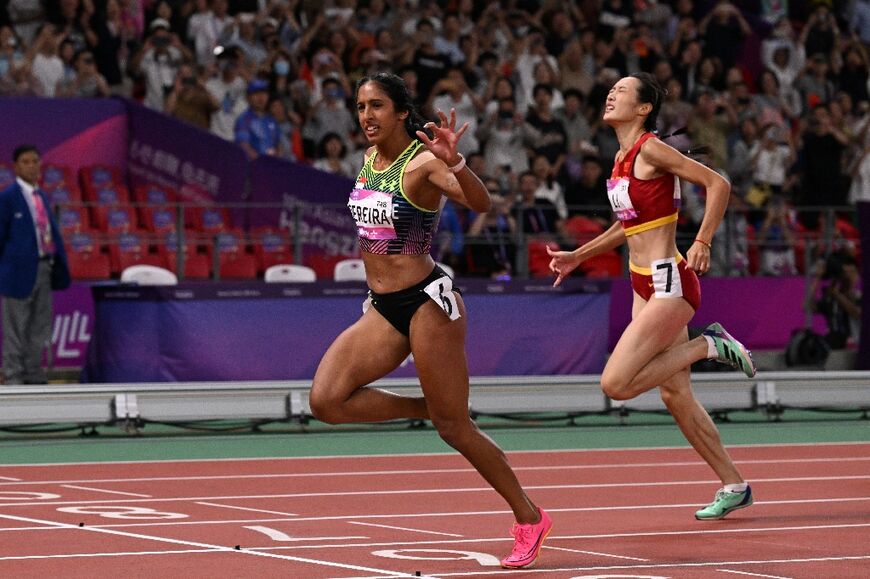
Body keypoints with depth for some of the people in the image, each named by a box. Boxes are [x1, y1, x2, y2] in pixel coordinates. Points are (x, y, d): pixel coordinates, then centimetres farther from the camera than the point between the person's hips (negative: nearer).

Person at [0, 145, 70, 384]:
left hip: (44, 270, 8)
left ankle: (34, 377, 22)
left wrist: (59, 263, 7)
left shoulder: (41, 196, 14)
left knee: (40, 328, 13)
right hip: (20, 272, -8)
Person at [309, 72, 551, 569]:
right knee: (327, 401, -12)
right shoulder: (369, 160, 8)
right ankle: (429, 409, 8)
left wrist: (455, 162, -49)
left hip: (427, 302, -7)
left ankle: (530, 519, 13)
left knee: (453, 426, -3)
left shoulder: (423, 163, -14)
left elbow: (480, 202, -32)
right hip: (382, 307, 7)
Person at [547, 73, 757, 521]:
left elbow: (718, 183, -15)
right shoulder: (621, 159, 14)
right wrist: (577, 256, 24)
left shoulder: (650, 150, -12)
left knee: (616, 384, -16)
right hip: (645, 285, 9)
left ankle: (709, 346, -1)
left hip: (670, 282, -9)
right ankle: (734, 486, 19)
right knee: (674, 393, 10)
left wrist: (702, 243, -20)